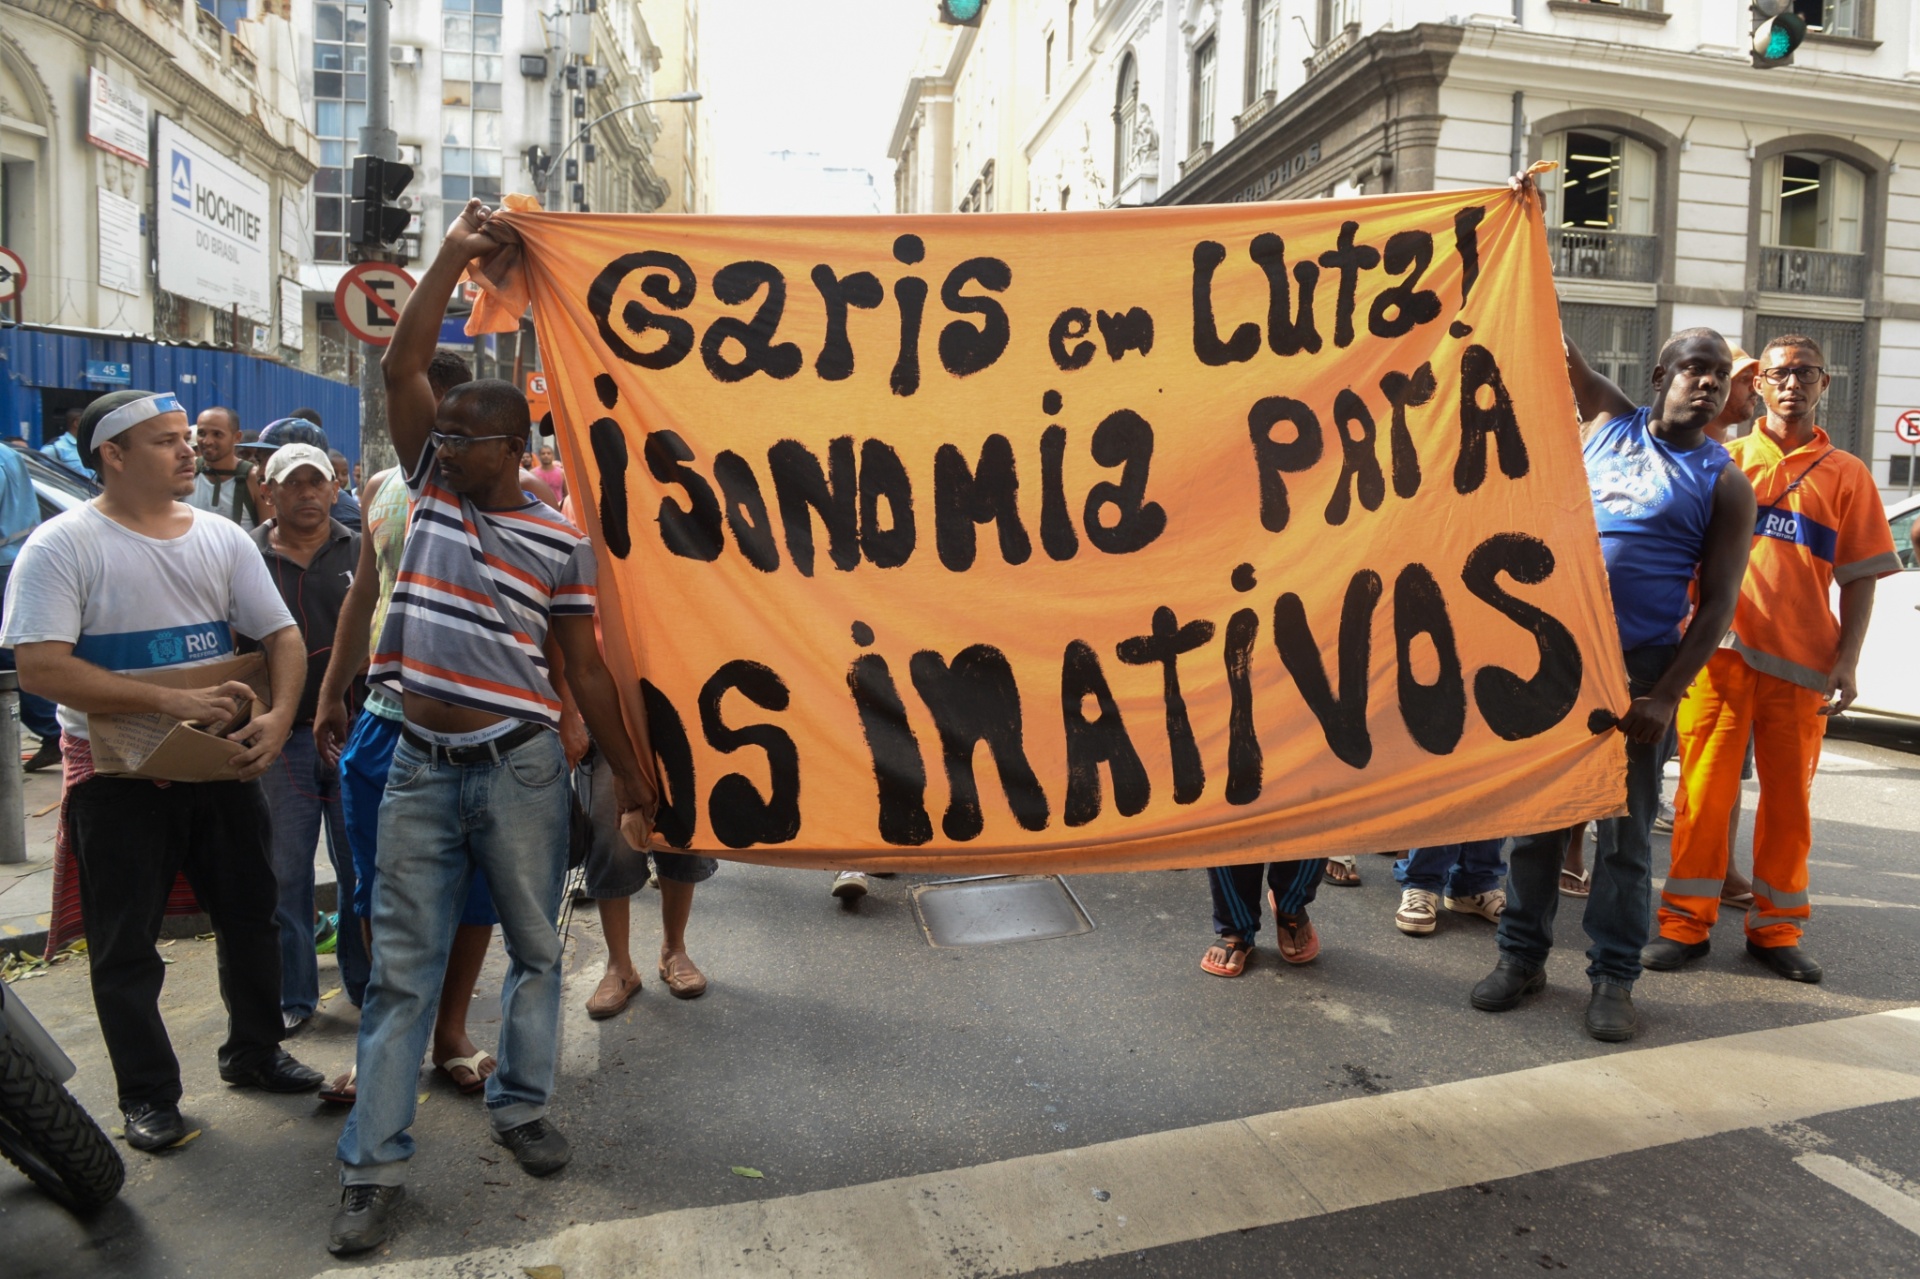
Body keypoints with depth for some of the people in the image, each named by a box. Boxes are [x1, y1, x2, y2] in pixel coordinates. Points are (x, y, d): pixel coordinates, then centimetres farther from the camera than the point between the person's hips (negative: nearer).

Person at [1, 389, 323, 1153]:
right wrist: (172, 702, -25)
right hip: (117, 774, -4)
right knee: (126, 947, 7)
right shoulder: (63, 545, -10)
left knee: (251, 916, 15)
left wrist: (279, 716, -15)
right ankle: (147, 1094, 22)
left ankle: (253, 1051, 34)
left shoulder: (221, 537, 5)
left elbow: (282, 636, 4)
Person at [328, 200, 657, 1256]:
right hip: (423, 768, 2)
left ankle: (520, 1106, 31)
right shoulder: (431, 487, 7)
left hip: (520, 769, -2)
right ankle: (374, 1166, 13)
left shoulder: (560, 542, -1)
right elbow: (401, 370, -1)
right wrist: (452, 258, -4)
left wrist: (629, 777, -1)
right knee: (402, 966, 5)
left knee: (534, 947, 12)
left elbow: (585, 667, 1)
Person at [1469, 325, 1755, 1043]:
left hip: (1640, 667, -2)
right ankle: (1521, 956, 17)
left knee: (1626, 827, 2)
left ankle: (1613, 976, 13)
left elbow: (1718, 600, -2)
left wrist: (1666, 695, -11)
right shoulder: (1608, 423, 11)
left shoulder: (1724, 482, 4)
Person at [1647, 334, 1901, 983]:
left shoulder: (1846, 474, 11)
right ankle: (1686, 922, 7)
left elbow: (1859, 577, 8)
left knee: (1789, 794, 6)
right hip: (1722, 646, -1)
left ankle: (1775, 927, 18)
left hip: (1802, 661, 1)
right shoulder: (1725, 460, 10)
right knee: (1706, 786, -1)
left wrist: (1846, 659, -3)